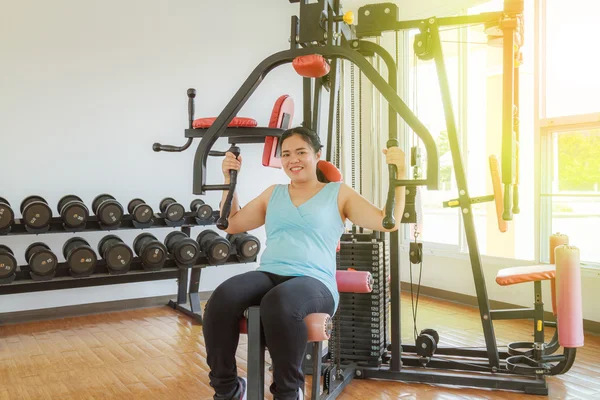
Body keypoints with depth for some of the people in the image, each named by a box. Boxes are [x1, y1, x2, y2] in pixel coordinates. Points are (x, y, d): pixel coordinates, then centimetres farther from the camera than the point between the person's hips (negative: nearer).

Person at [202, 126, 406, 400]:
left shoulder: (338, 193, 13)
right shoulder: (273, 194, 24)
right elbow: (232, 225, 29)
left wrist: (398, 173, -3)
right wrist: (229, 180, 21)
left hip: (314, 282, -3)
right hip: (268, 275, 4)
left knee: (278, 303, -41)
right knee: (222, 299, -31)